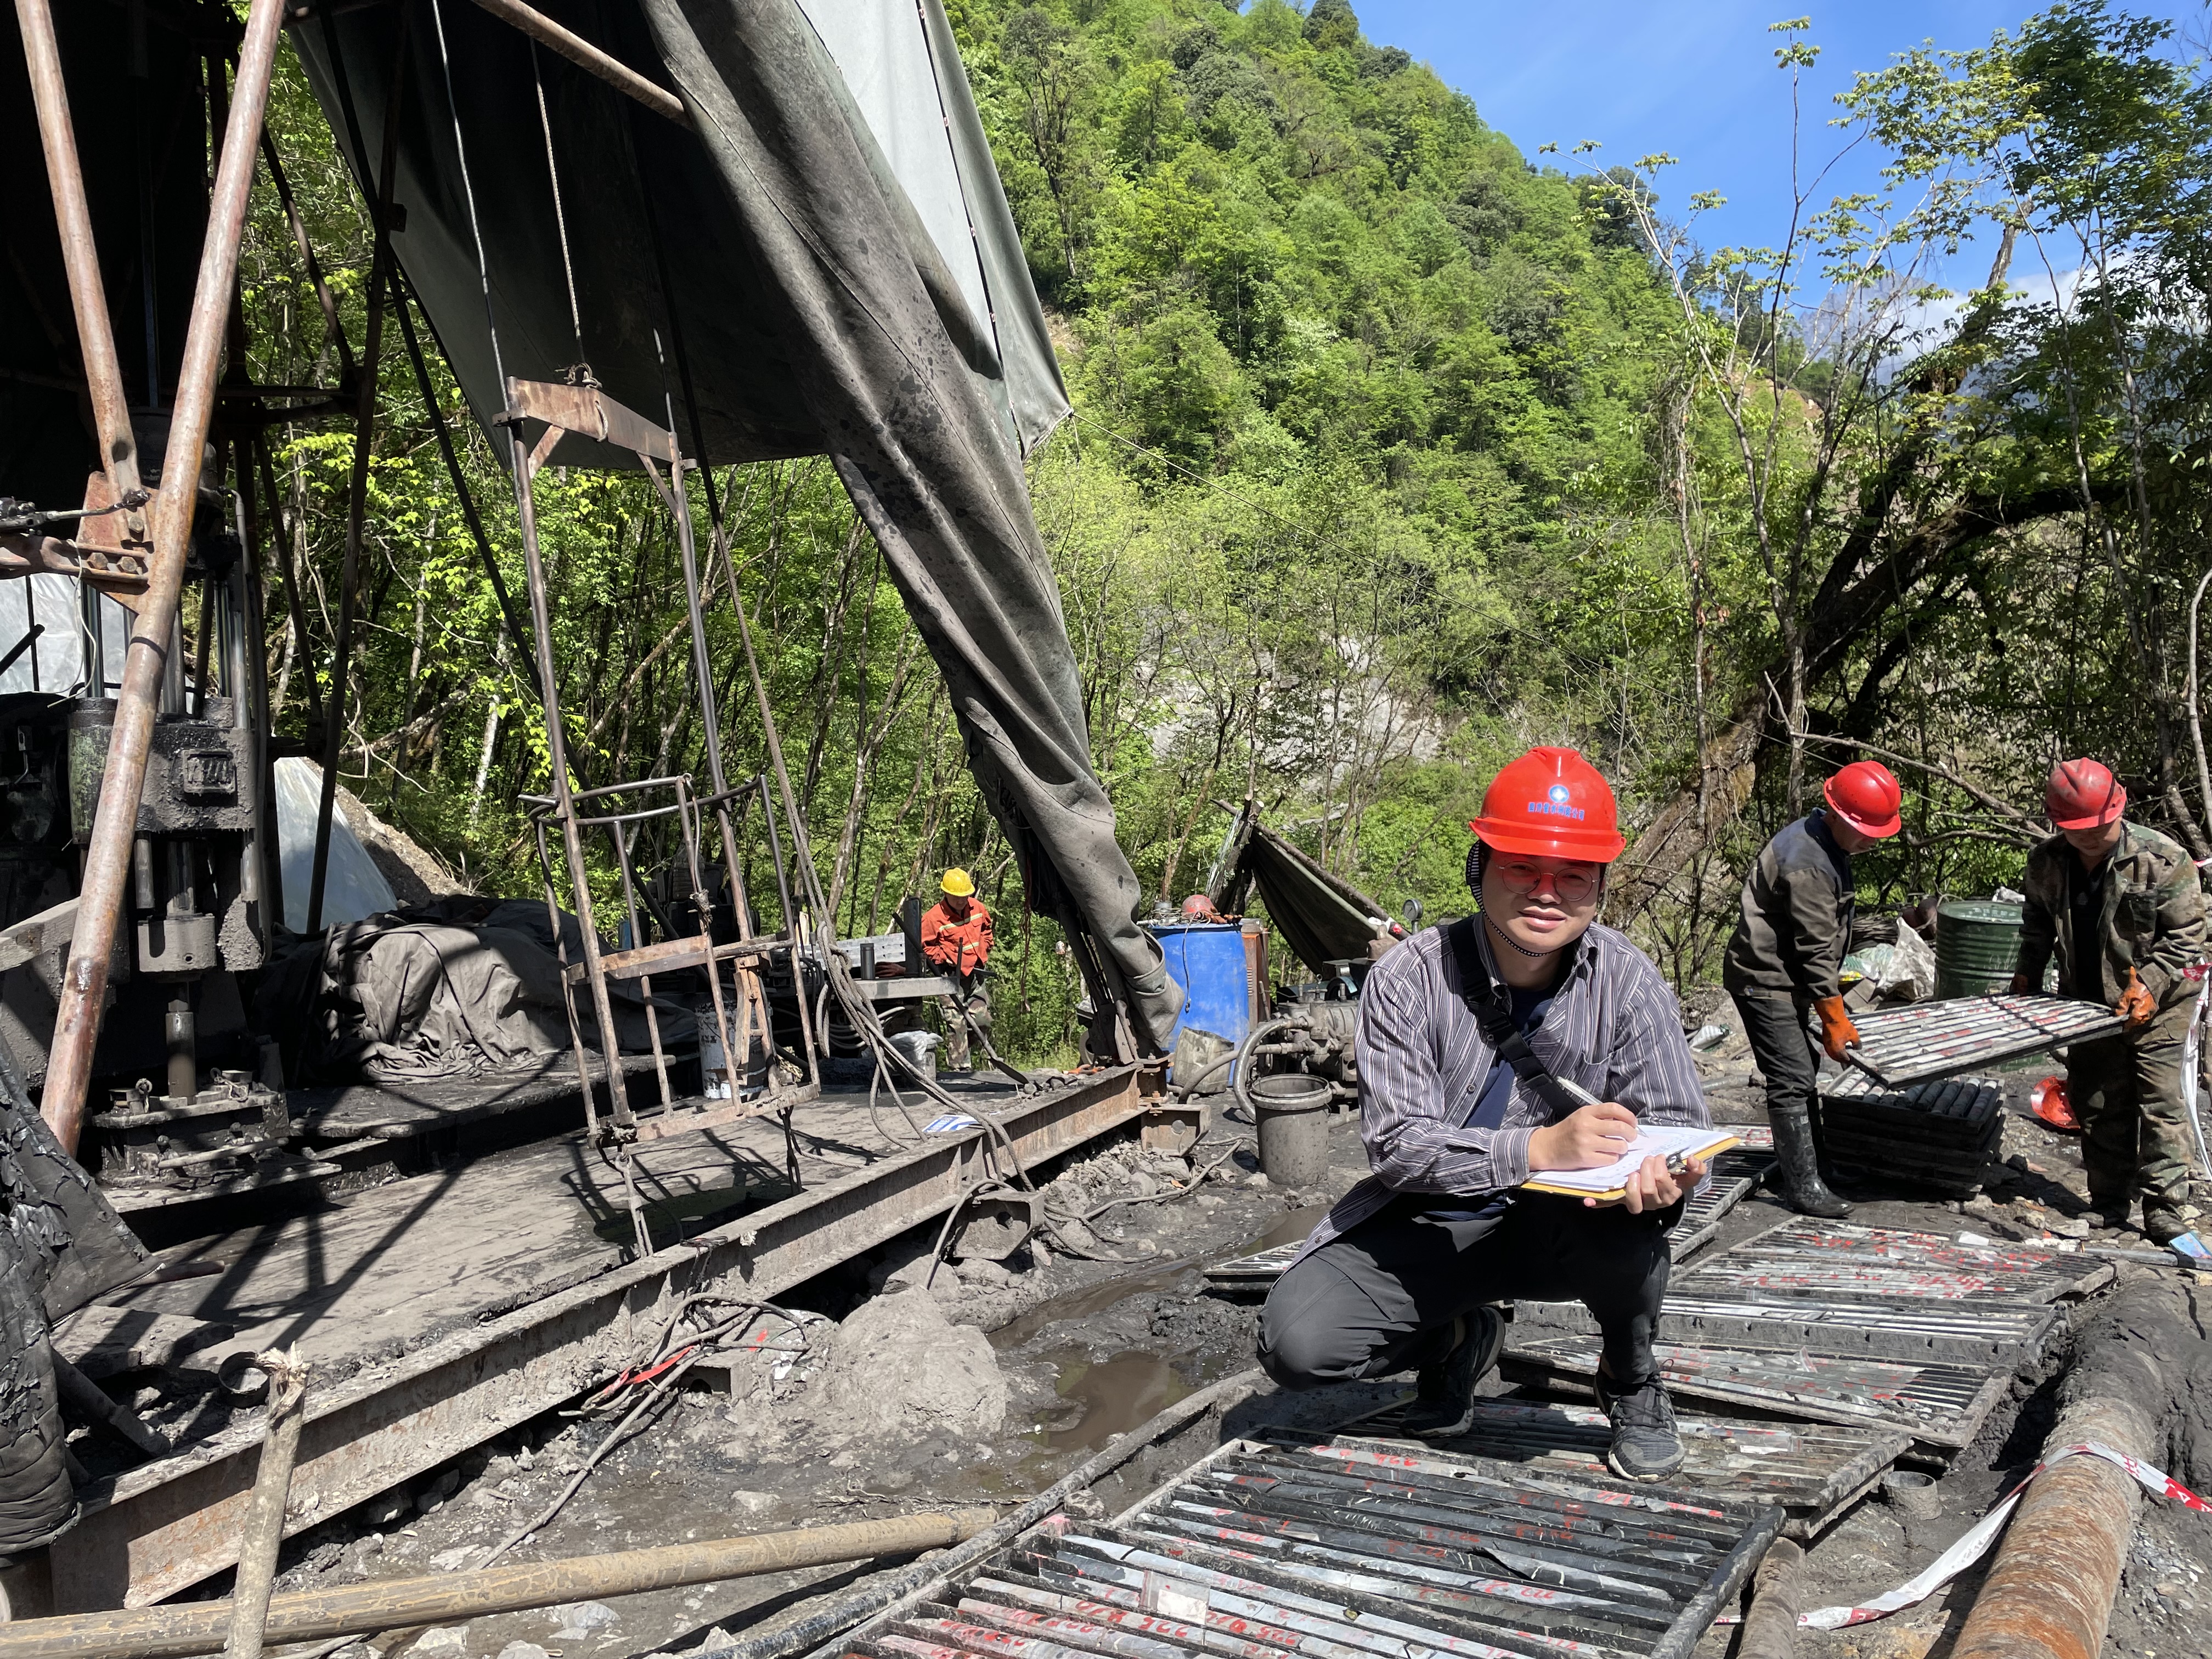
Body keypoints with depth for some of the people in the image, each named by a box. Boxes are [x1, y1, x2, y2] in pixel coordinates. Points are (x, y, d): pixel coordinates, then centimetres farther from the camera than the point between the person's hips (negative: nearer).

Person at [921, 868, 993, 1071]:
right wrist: (944, 958, -16)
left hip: (976, 973, 5)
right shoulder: (933, 917, -14)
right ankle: (960, 1068, -2)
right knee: (956, 1023, -8)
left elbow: (986, 929, 24)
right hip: (951, 976, -5)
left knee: (983, 1020, 8)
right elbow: (925, 946, -7)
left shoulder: (977, 908, 4)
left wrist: (984, 952, 14)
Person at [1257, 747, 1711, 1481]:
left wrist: (1658, 1171, -35)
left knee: (1626, 1218, -35)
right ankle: (1458, 1339, 12)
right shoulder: (1408, 978, -17)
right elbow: (1396, 1144, -22)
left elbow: (1676, 1122, -8)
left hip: (1562, 1225, 1)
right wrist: (1539, 1148, -38)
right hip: (1429, 1227, 0)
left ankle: (1632, 1378, 1)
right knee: (1296, 1343, -22)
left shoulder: (1626, 981, -11)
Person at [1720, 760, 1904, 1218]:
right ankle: (1803, 1185, -5)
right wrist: (1836, 1021, -16)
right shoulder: (1809, 864, -26)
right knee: (1792, 1080, -9)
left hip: (1783, 978, 11)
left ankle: (1803, 1161, 29)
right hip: (1765, 980, -11)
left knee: (1802, 1071, 17)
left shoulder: (1824, 840, 7)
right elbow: (1816, 950, -23)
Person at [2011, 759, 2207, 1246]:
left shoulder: (2162, 859, -18)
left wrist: (2148, 986, -23)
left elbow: (2184, 936, -14)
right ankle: (2109, 1204, 21)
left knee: (2158, 1102, -5)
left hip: (2156, 1004, -5)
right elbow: (2038, 923, 13)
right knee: (2097, 1104, 10)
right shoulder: (2047, 863, -5)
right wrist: (2027, 974, 5)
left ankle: (2167, 1210, 3)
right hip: (2089, 1003, 5)